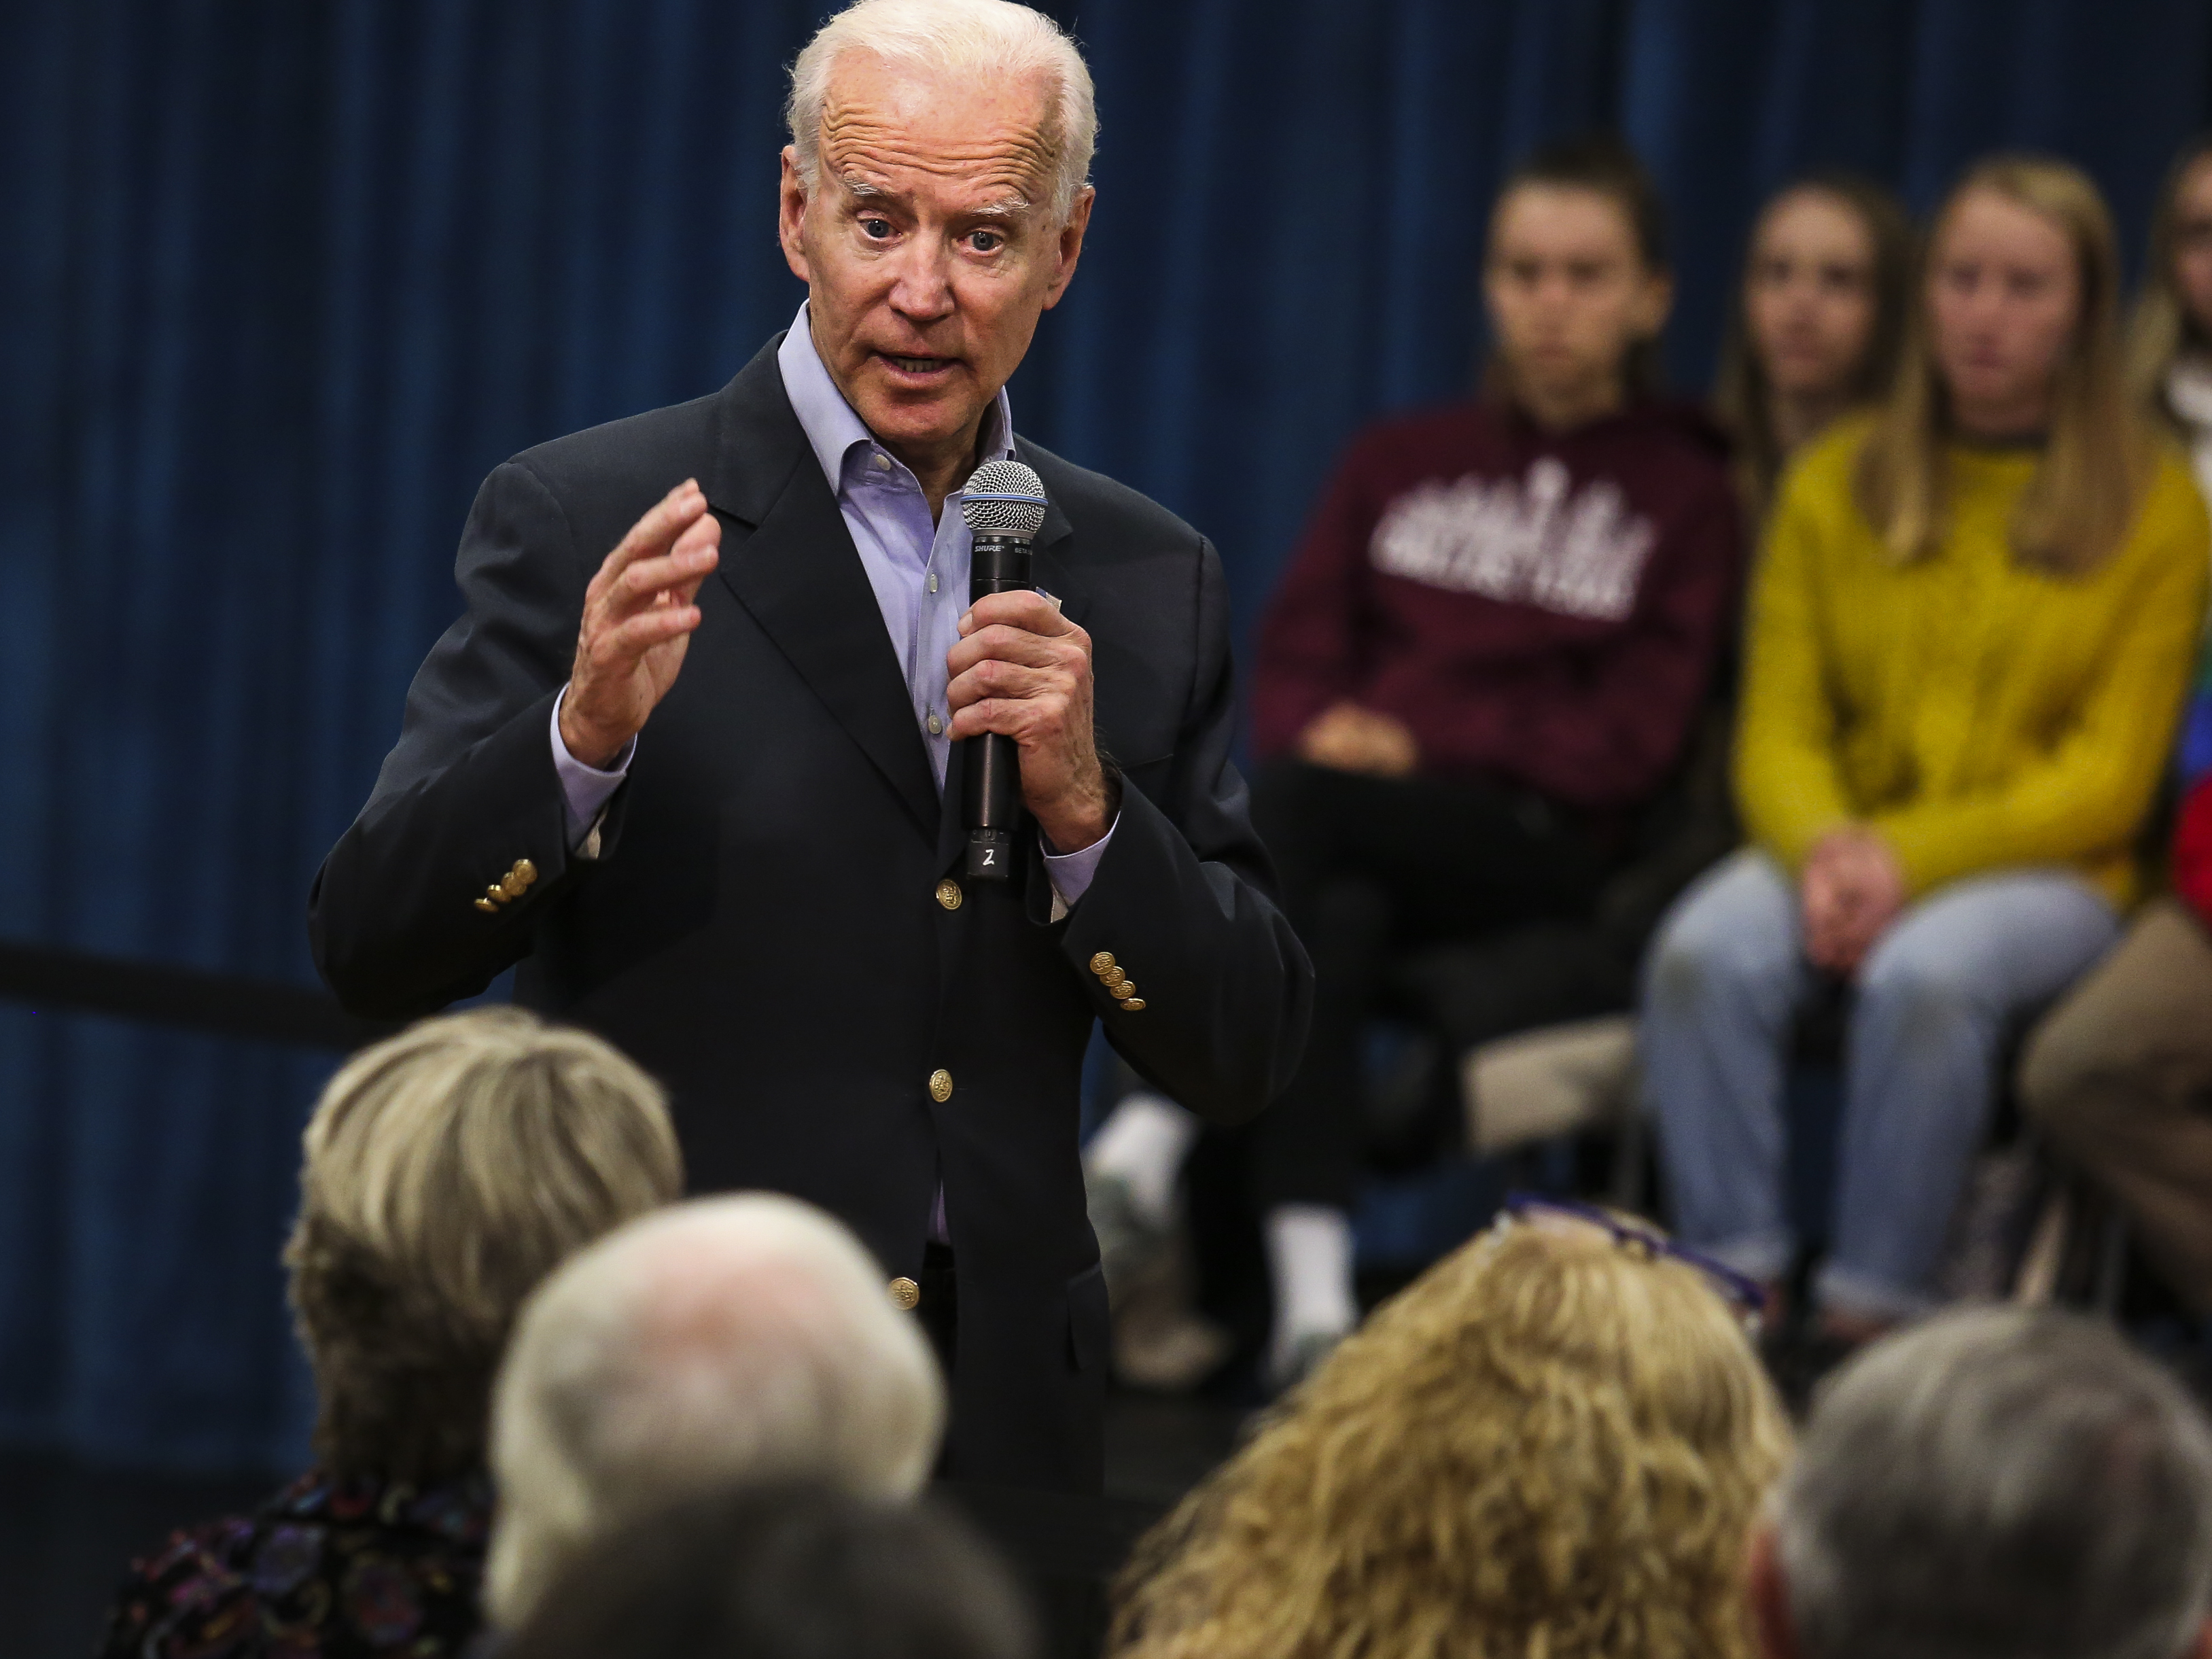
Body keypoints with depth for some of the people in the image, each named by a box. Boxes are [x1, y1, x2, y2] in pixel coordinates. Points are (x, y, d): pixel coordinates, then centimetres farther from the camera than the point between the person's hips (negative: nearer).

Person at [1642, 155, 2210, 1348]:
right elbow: (1780, 730, 7)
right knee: (1705, 951, -30)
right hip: (1847, 850, 3)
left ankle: (1868, 1315, -29)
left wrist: (1910, 857, -16)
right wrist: (1827, 846, -17)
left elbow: (2108, 781, -3)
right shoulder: (1837, 485, 12)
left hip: (2046, 870, -3)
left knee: (1926, 973, -37)